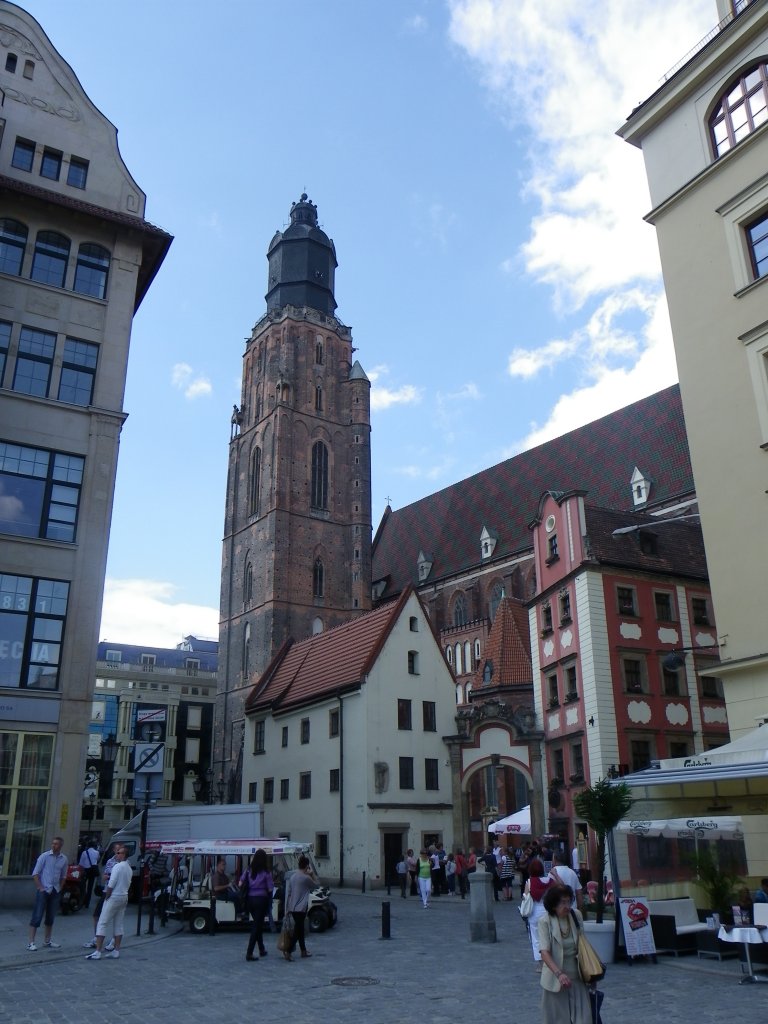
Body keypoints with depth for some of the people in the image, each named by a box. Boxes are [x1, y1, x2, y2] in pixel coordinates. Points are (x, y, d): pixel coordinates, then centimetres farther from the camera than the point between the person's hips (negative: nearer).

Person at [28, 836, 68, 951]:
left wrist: (59, 888, 4)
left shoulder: (64, 859, 3)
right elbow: (35, 874, -7)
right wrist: (40, 888, -11)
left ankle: (47, 941, 22)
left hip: (55, 892, 4)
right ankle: (31, 943, 0)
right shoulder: (44, 856, -9)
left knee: (50, 917, 11)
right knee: (37, 916, -5)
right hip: (44, 890, -4)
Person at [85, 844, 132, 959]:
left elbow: (111, 885, -19)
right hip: (124, 897, 9)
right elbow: (128, 884, 11)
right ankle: (116, 951, 13)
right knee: (118, 925, 12)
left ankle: (97, 952, -8)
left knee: (102, 924, -5)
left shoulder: (118, 866, -15)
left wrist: (106, 896, -7)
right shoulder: (129, 868, 11)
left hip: (114, 897, -9)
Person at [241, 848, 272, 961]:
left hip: (250, 899, 5)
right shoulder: (266, 872, -11)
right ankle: (249, 953, -6)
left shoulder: (248, 870, 0)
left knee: (258, 924, 20)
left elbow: (240, 884, 0)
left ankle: (262, 949, 30)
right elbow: (270, 889, -9)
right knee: (257, 925, 0)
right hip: (261, 899, -5)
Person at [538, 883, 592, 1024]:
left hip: (576, 976, 3)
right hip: (555, 979, -3)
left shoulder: (576, 915, -2)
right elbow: (544, 952, -21)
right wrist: (559, 974, -33)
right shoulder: (545, 921, -15)